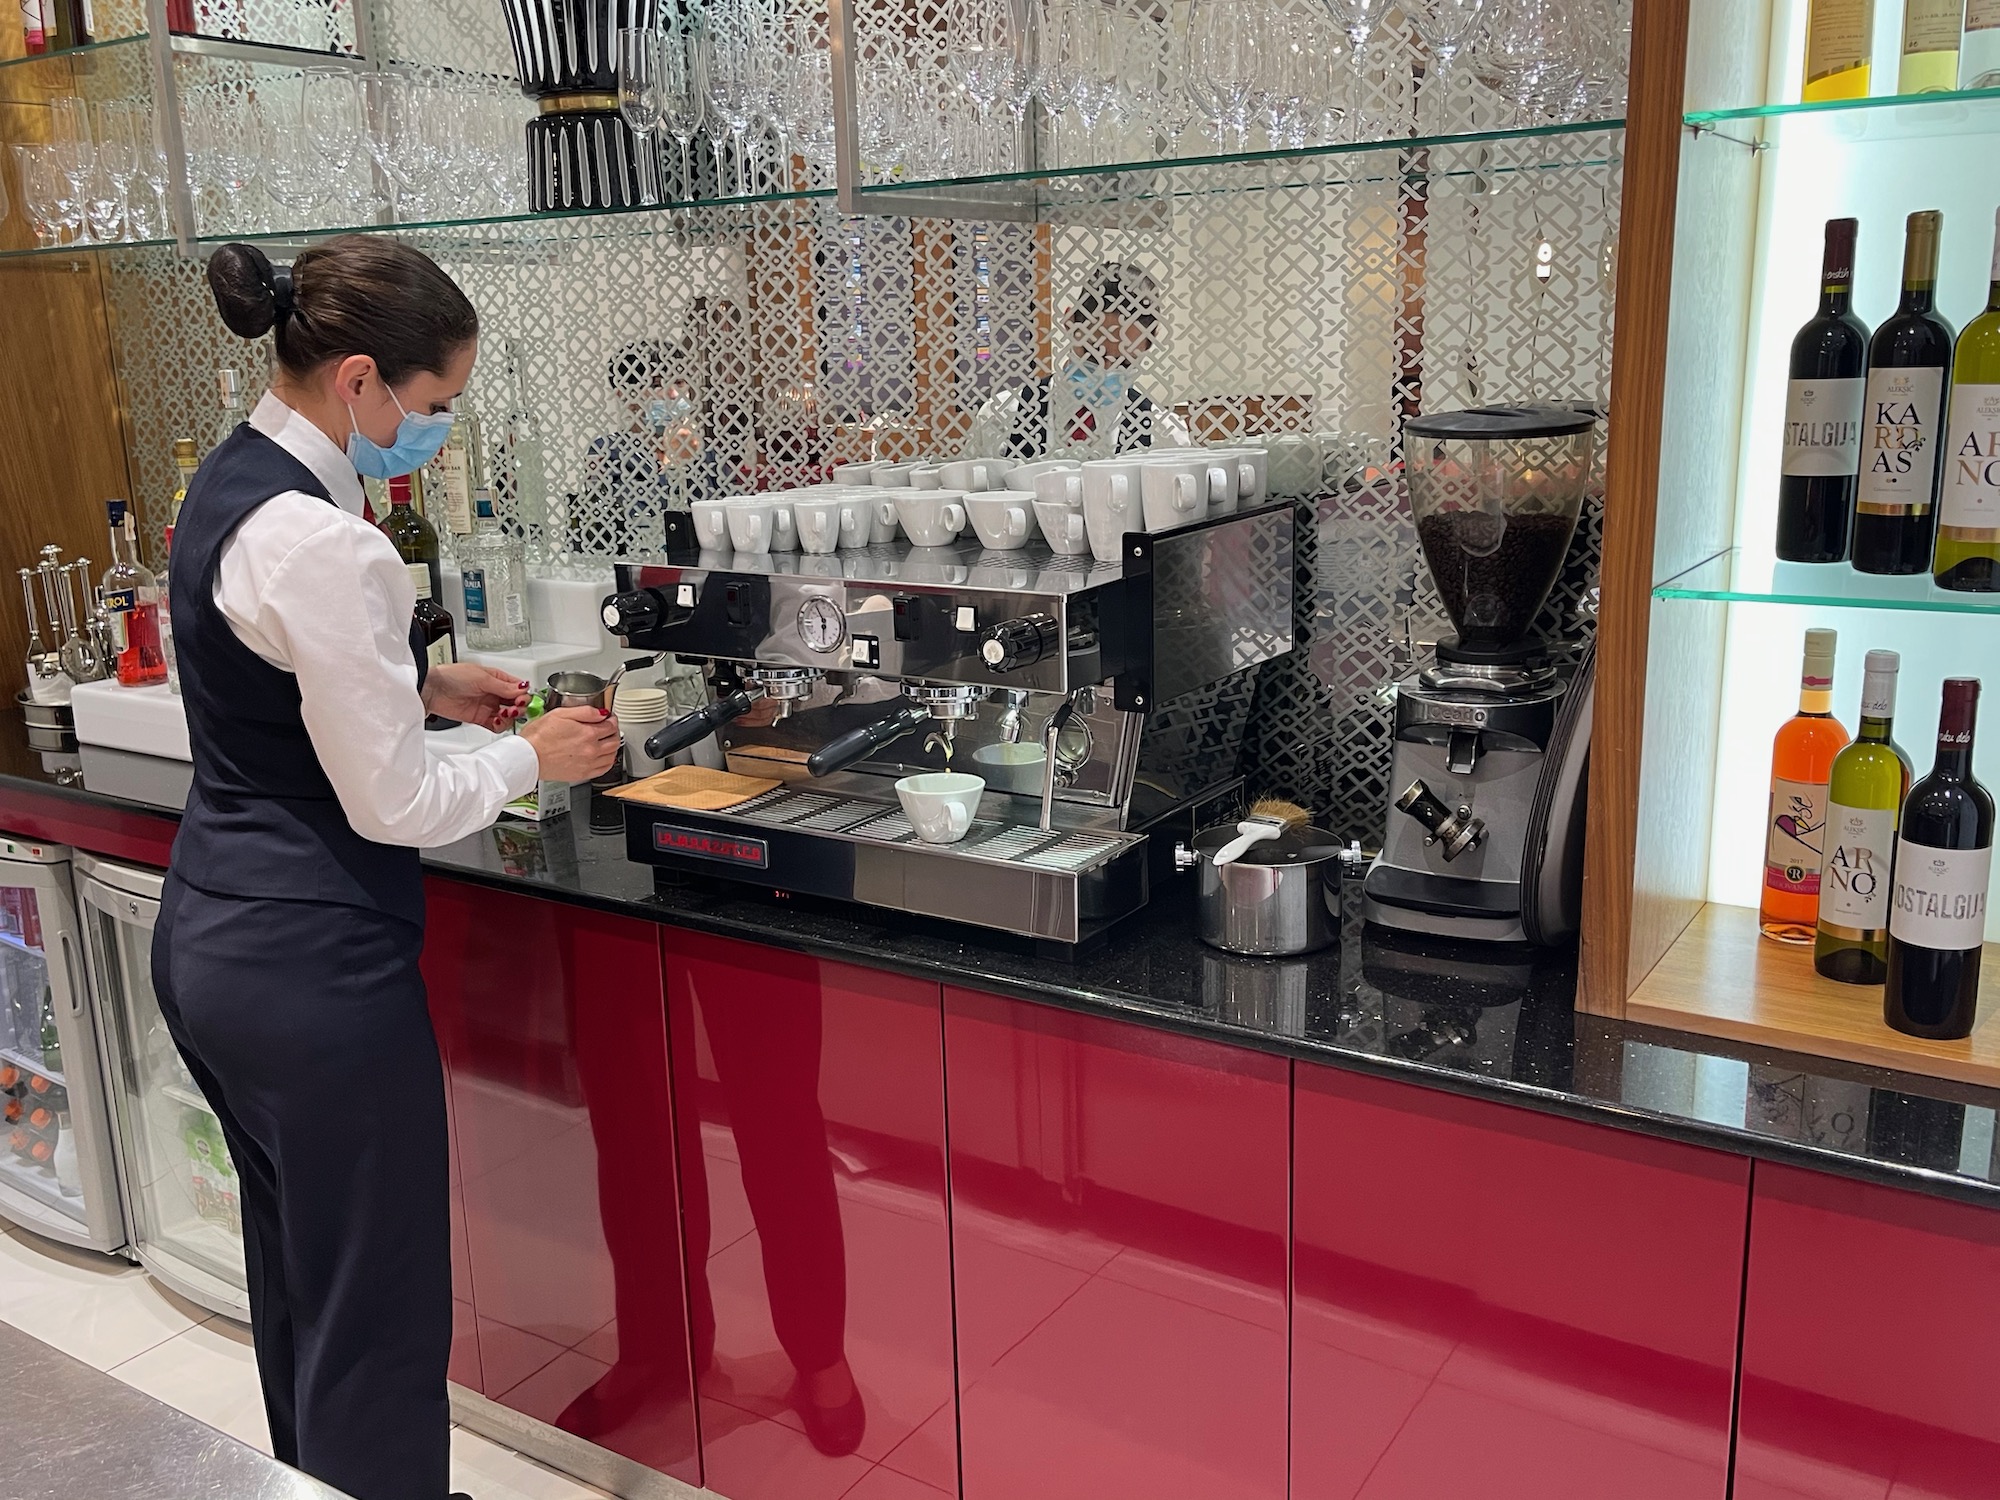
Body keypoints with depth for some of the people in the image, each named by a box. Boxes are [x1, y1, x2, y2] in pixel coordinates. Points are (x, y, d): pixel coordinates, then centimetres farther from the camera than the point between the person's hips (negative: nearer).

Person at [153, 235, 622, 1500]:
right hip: (311, 968, -10)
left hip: (210, 935, 10)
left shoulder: (229, 482, 6)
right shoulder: (323, 544, -24)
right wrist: (531, 757, -4)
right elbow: (393, 804, -20)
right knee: (376, 1313, 5)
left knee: (297, 1283, 26)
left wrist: (421, 686, 11)